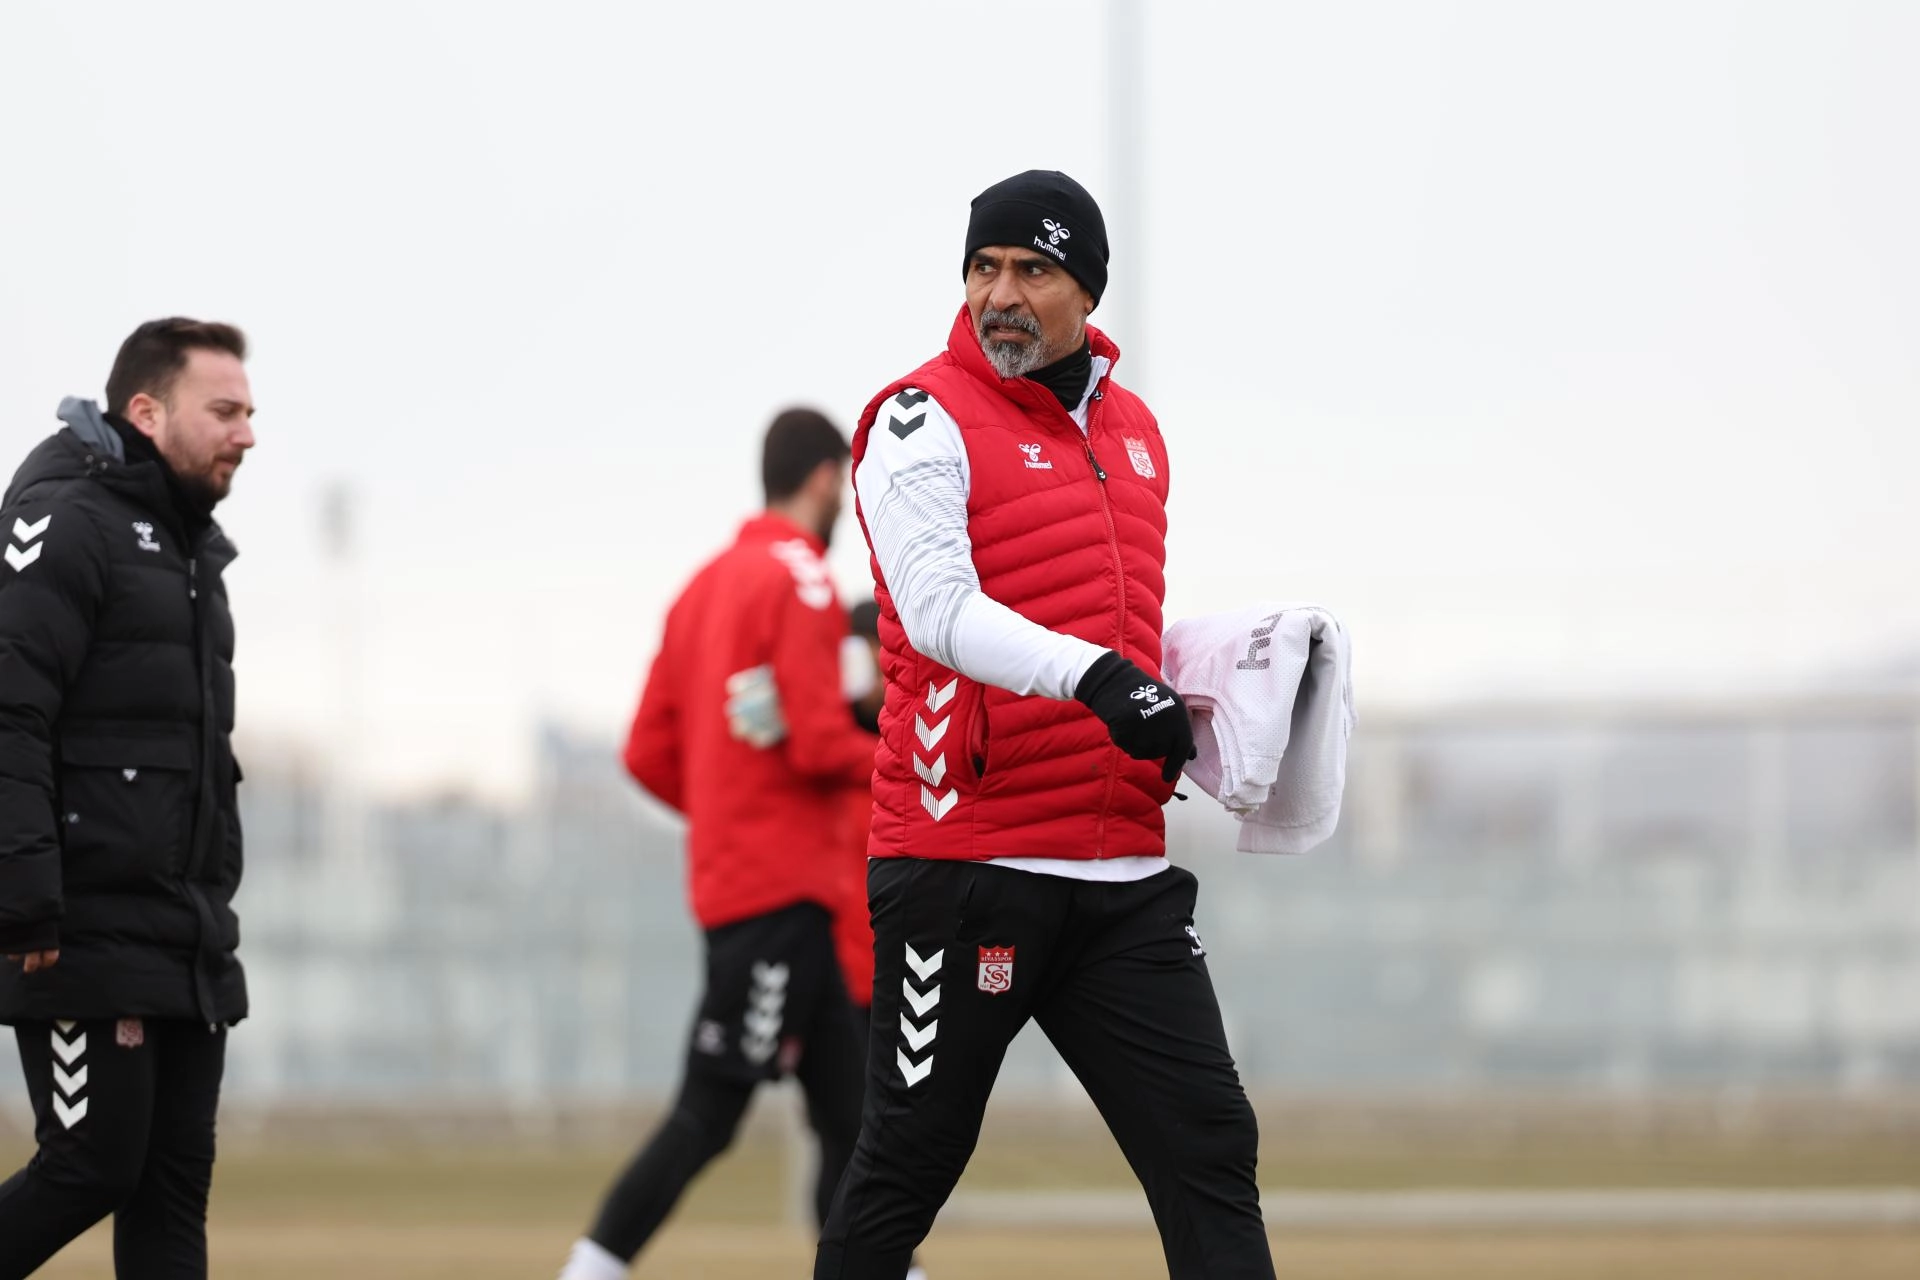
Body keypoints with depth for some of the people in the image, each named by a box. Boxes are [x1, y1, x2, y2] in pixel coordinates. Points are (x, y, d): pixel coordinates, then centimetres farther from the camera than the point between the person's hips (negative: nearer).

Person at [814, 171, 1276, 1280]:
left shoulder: (1135, 430, 16)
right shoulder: (924, 420, -5)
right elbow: (939, 611, -21)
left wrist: (1189, 712, 8)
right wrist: (1093, 674, -35)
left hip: (1126, 874, 6)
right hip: (964, 861, -6)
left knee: (1210, 1147, 0)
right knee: (913, 1158, 0)